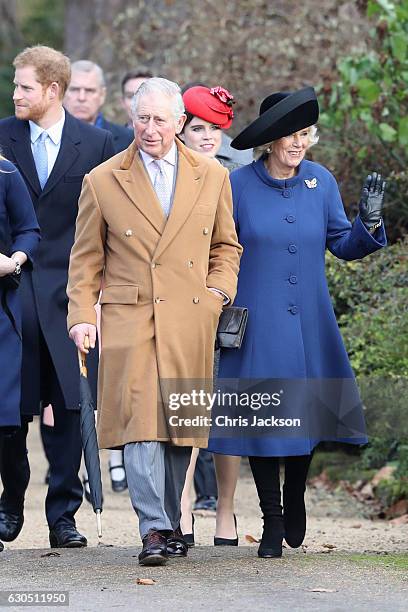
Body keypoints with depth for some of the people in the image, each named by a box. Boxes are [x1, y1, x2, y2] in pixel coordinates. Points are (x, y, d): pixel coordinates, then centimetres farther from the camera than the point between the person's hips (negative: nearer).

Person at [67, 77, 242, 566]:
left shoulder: (212, 176, 9)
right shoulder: (102, 182, 4)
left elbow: (225, 245, 19)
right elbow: (86, 257, 9)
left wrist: (219, 290, 3)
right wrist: (81, 315, 0)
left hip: (190, 323, 2)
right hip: (130, 318, -2)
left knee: (180, 422, 5)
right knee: (140, 420, -13)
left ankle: (169, 523, 17)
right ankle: (154, 530, -14)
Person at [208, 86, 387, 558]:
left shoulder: (320, 181, 3)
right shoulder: (238, 185, -6)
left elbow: (342, 244, 7)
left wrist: (368, 221, -10)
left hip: (310, 325, 3)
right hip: (256, 327, -3)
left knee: (307, 411, 7)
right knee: (261, 417, -2)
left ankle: (295, 499, 32)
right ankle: (272, 521, 9)